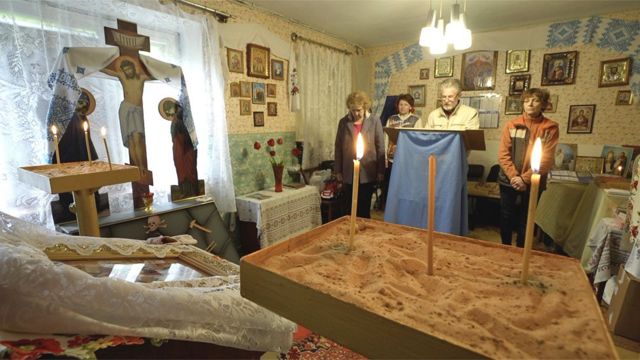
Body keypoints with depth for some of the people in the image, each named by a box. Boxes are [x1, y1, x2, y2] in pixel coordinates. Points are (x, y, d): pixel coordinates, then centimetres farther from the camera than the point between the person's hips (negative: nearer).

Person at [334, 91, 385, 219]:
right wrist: (338, 170, 4)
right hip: (348, 173, 2)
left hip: (367, 173, -1)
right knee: (349, 208, 10)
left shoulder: (374, 121, -2)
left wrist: (380, 171, -3)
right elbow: (338, 147, 5)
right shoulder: (343, 122, 3)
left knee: (364, 208, 9)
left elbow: (380, 147, -2)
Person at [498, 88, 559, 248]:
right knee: (506, 218, 11)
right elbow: (503, 154, -4)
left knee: (526, 221, 11)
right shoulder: (511, 125, 1)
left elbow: (547, 159, -9)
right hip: (508, 181, 1)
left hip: (533, 184, -1)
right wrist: (514, 176, -15)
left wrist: (525, 179, -17)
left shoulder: (550, 127, -3)